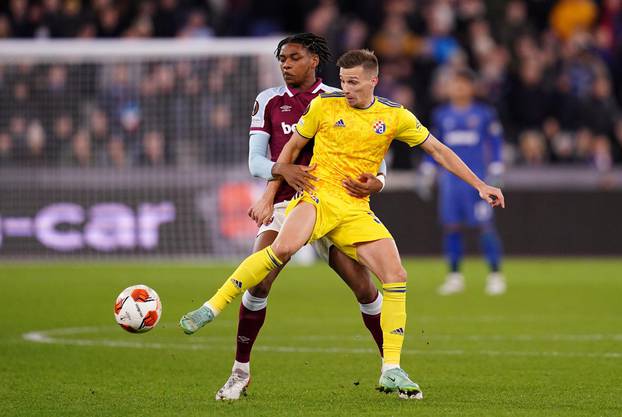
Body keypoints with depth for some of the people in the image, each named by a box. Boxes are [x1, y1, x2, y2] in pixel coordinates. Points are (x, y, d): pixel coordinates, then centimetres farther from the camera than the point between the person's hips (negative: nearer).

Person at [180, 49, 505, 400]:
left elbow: (439, 150, 14)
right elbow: (291, 148, 12)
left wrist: (480, 185, 10)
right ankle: (212, 308, -26)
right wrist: (268, 196, 9)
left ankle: (392, 371, -4)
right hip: (318, 193, -3)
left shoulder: (396, 117, 7)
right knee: (285, 247, -34)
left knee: (396, 276, -12)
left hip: (356, 209, 3)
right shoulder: (324, 106, 2)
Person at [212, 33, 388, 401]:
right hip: (283, 202, 0)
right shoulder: (269, 101, 7)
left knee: (365, 288, -9)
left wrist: (376, 181, -21)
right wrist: (282, 169, -22)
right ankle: (241, 372, 1)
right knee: (257, 286, -15)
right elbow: (255, 161, 0)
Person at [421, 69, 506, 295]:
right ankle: (454, 275, 10)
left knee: (485, 225, -8)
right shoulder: (441, 115, 9)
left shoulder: (484, 113, 1)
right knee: (450, 226, 1)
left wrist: (495, 172, 0)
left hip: (477, 177, -3)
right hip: (450, 178, 3)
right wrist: (427, 172, 13)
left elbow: (495, 143, 5)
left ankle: (495, 274, -2)